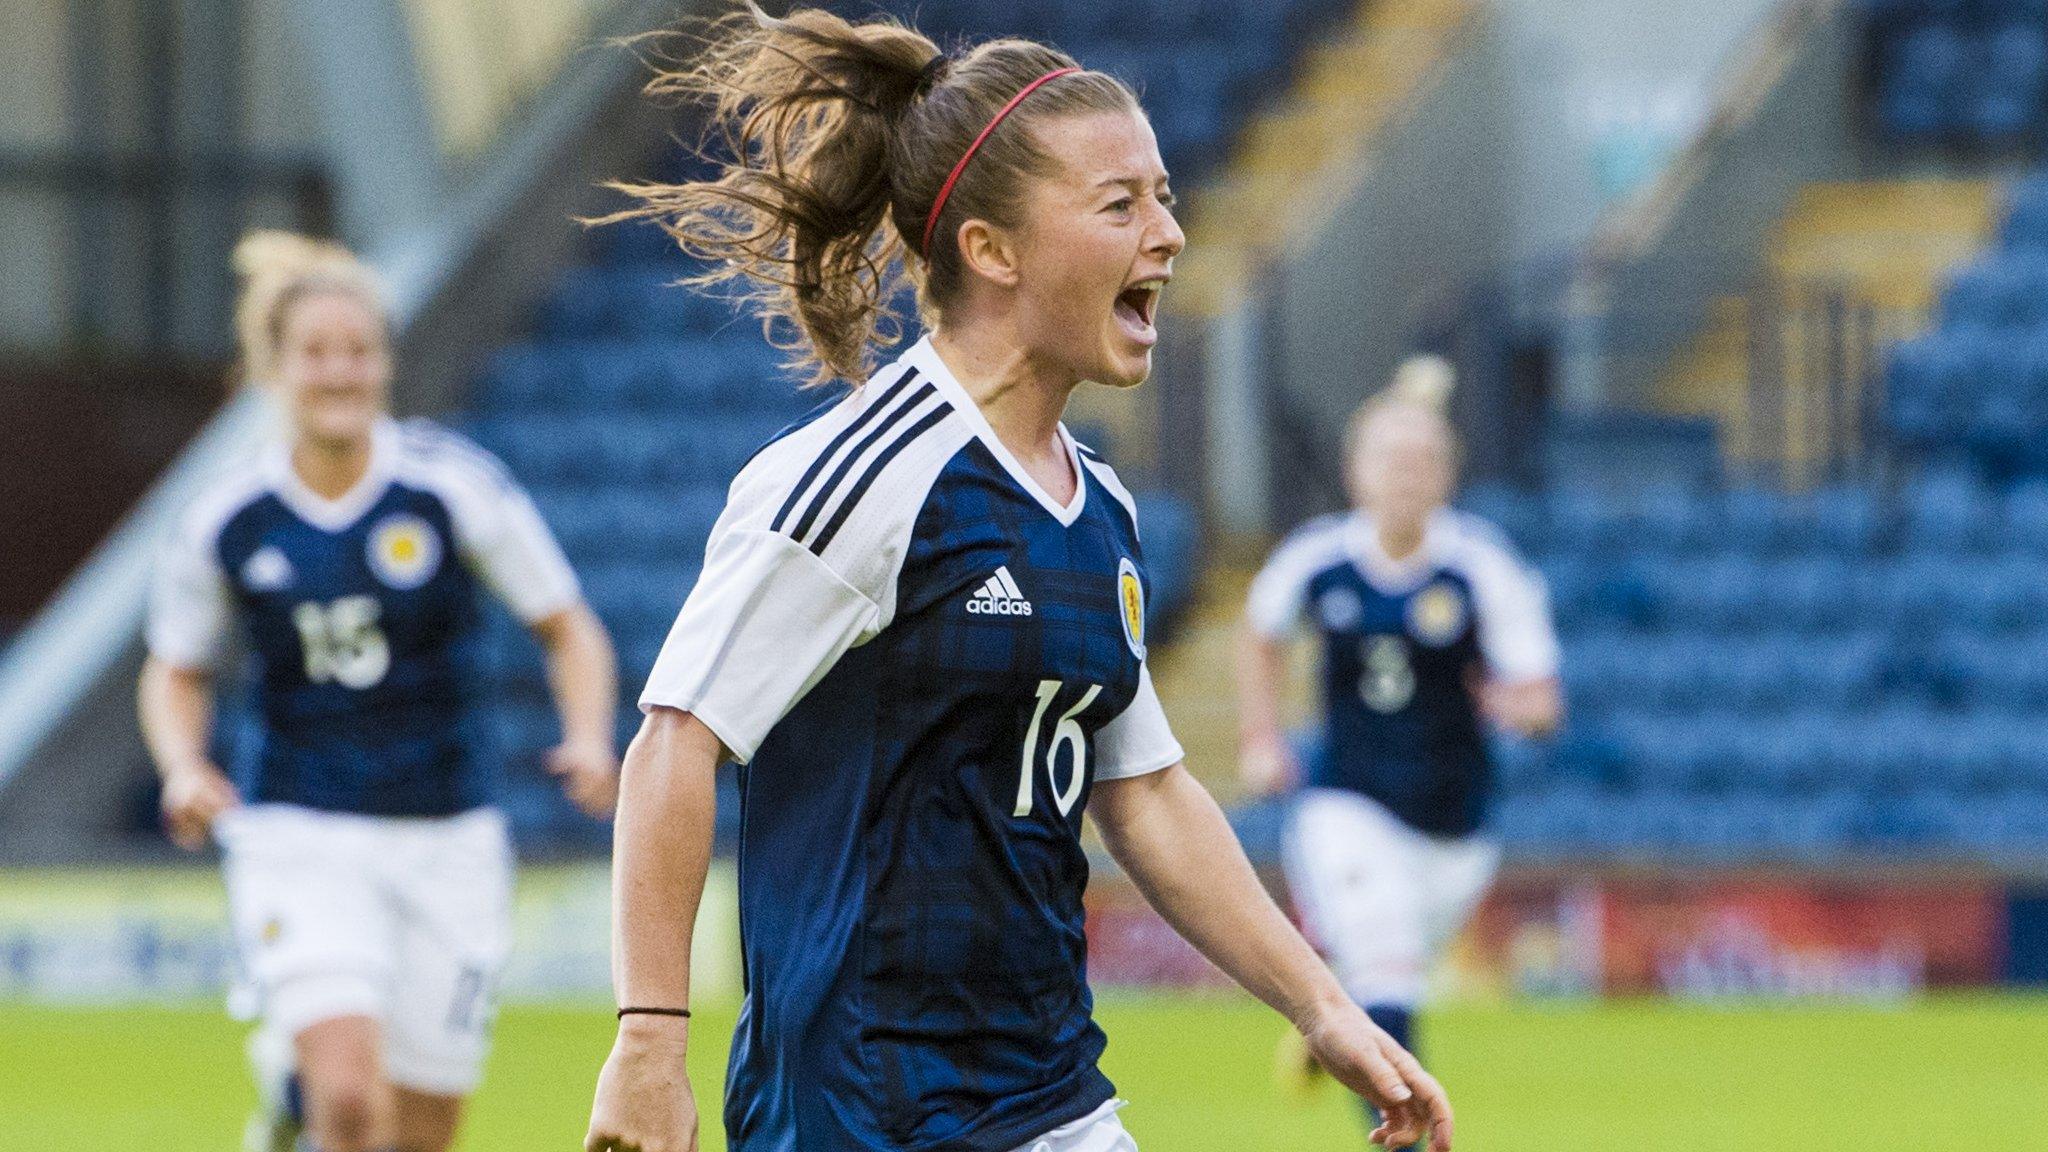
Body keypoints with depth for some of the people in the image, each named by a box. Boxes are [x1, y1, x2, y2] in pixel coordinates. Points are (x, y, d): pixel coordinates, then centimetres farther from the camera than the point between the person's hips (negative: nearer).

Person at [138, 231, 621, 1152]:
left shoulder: (454, 486, -7)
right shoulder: (225, 524, -3)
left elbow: (568, 628, 2)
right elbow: (176, 672, 13)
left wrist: (590, 739, -15)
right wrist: (184, 767, -7)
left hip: (446, 841, 1)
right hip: (297, 836, -1)